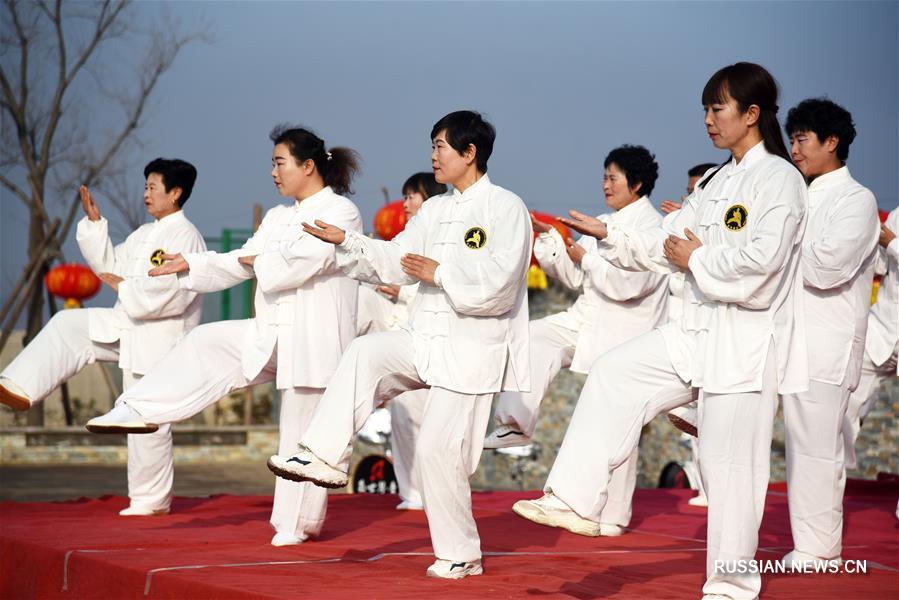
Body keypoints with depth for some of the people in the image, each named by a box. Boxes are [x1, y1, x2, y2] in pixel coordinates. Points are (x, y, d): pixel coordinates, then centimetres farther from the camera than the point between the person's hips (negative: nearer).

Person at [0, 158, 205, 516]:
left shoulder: (185, 238, -16)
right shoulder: (145, 235, 14)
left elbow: (167, 295, -26)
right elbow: (110, 265, 20)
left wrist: (124, 287, -13)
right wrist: (94, 223, 10)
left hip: (157, 339, -9)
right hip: (127, 327, 9)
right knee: (66, 326, 1)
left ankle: (151, 500, 8)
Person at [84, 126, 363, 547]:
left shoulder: (341, 212, -8)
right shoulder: (278, 217, 17)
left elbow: (303, 260, -22)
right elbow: (241, 263, 17)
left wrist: (259, 262, -8)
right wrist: (190, 264, 7)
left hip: (314, 339, -7)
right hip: (273, 334, 7)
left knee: (303, 433, -2)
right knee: (206, 344, -8)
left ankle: (298, 523, 8)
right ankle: (139, 412, -11)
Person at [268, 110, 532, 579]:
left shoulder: (505, 208, -9)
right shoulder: (435, 210, 14)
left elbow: (499, 283, -19)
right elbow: (394, 260, 12)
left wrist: (439, 273, -16)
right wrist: (345, 242, 1)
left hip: (472, 348, -7)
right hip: (425, 339, 7)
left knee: (438, 448, -7)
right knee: (365, 354, -17)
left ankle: (460, 554, 7)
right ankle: (326, 457, -17)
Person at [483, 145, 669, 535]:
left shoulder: (651, 227, -14)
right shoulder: (606, 224, 13)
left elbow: (626, 283, -25)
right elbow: (573, 277, 17)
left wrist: (585, 258, -13)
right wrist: (548, 239, 4)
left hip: (623, 336, -8)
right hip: (587, 322, 8)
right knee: (534, 337, -15)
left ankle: (612, 517, 8)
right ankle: (517, 425, -11)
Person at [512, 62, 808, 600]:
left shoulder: (779, 179, -13)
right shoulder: (717, 183, 14)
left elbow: (762, 259, -25)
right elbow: (667, 247, 15)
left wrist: (697, 260, -13)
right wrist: (607, 235, 5)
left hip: (750, 340, -9)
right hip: (701, 331, 9)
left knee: (730, 463, -4)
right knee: (614, 374, 5)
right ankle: (576, 500, 8)